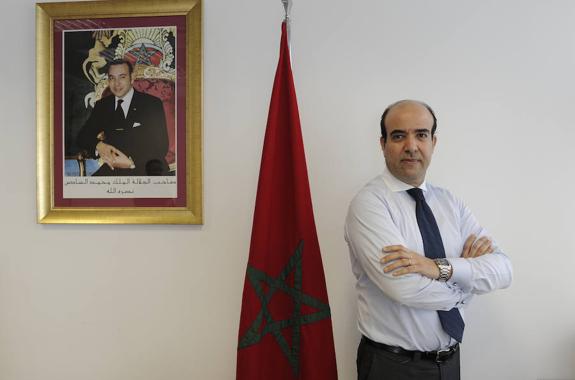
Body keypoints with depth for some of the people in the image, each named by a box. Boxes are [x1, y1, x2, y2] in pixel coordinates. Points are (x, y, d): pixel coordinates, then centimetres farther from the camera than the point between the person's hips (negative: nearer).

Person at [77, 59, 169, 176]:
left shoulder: (152, 104, 1)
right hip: (110, 169, 2)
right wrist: (98, 145, -14)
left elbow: (161, 146, -5)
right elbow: (82, 137, 10)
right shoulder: (101, 105, 14)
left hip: (144, 170, -1)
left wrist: (132, 161, -19)